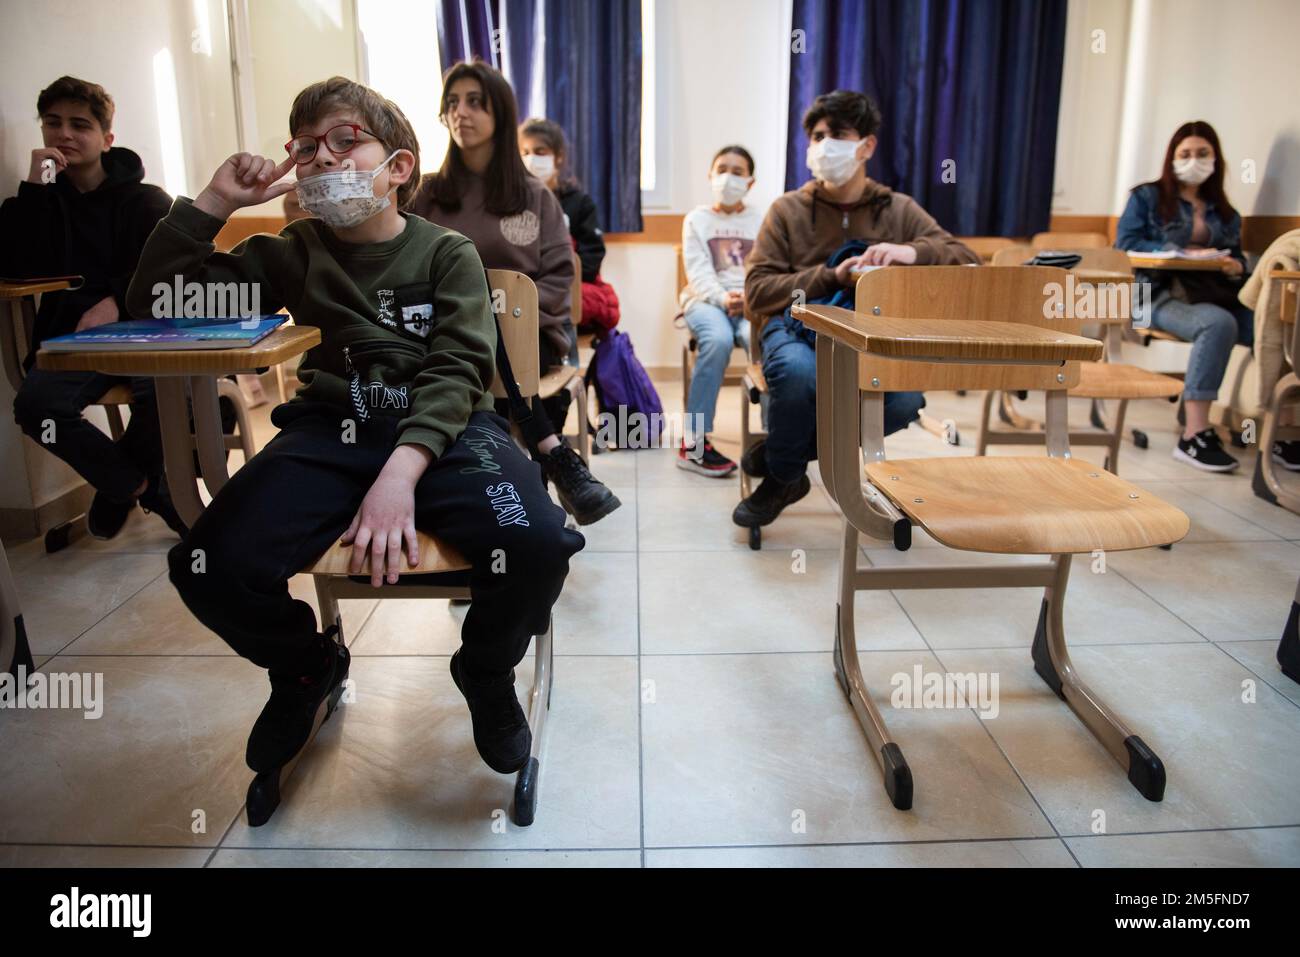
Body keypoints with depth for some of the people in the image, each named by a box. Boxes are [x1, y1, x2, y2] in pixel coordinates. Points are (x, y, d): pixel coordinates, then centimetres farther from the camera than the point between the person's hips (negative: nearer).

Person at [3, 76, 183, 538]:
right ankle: (147, 488, -8)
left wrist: (116, 301, -23)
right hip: (69, 337, 2)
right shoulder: (40, 199, 15)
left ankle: (118, 484, -2)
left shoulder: (144, 200, 9)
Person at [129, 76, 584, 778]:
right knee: (211, 569, -22)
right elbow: (155, 298, 15)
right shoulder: (293, 254, 16)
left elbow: (456, 372, -7)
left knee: (537, 546, -31)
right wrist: (216, 199, 5)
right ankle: (307, 668, 14)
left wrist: (401, 472, -24)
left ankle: (486, 674, 6)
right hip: (330, 430, 3)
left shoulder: (447, 253, 7)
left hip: (444, 427, -2)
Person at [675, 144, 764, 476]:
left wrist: (750, 297, -18)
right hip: (706, 300, -1)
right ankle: (693, 442, -33)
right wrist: (722, 298, -20)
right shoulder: (696, 219, 15)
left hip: (752, 301, 1)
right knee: (718, 340, -36)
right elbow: (698, 272, 1)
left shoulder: (761, 220, 18)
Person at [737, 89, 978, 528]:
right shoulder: (788, 209, 8)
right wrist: (831, 276, -12)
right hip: (798, 327, -1)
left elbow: (969, 263, 2)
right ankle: (783, 477, -6)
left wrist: (914, 252, -19)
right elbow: (756, 294, -1)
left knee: (905, 397, -32)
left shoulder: (900, 210, 11)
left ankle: (783, 455, -8)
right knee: (798, 373, -39)